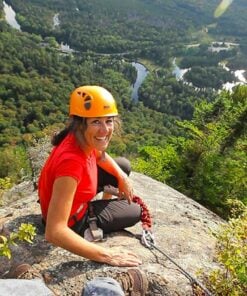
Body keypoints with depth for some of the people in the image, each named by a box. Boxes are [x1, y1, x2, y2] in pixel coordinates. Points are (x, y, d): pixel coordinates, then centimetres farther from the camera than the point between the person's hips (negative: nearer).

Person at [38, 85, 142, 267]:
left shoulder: (85, 140, -19)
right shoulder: (71, 162, -43)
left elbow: (100, 155, 9)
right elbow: (54, 232, -43)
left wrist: (122, 177, -1)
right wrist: (106, 255, -39)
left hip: (75, 196, 6)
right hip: (73, 219, -6)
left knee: (124, 166, 11)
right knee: (136, 212, 7)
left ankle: (109, 203, 32)